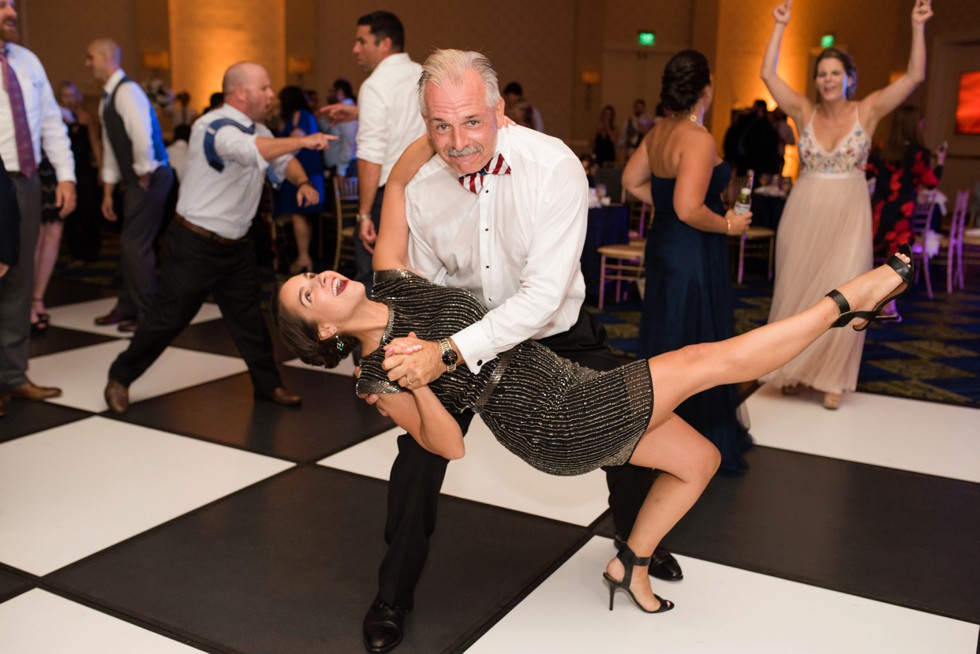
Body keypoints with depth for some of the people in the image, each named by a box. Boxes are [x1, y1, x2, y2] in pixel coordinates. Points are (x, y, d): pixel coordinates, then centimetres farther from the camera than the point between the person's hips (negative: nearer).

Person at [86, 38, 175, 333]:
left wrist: (144, 176, -16)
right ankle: (127, 307, 26)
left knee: (136, 245, -5)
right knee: (129, 243, 15)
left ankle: (149, 313, 6)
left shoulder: (127, 91, -16)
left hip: (150, 177, -9)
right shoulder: (107, 98, 15)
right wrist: (108, 193, 18)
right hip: (135, 178, 9)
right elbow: (110, 148, 18)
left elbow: (143, 138, -27)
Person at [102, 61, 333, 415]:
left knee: (249, 318, 11)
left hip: (236, 246, 8)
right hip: (195, 244, -8)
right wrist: (302, 140, -39)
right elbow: (248, 150, -38)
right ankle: (120, 378, 19)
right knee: (168, 318, 1)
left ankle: (268, 384, 22)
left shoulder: (257, 130, 9)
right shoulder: (215, 126, -19)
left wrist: (302, 181, -4)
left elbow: (282, 160, 17)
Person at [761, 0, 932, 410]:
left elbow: (915, 76, -7)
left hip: (848, 215, -1)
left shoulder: (867, 111, -1)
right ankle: (794, 369, 24)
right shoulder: (804, 112, 2)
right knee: (797, 293, 8)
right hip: (803, 214, 2)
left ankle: (830, 376, 9)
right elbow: (768, 74, -4)